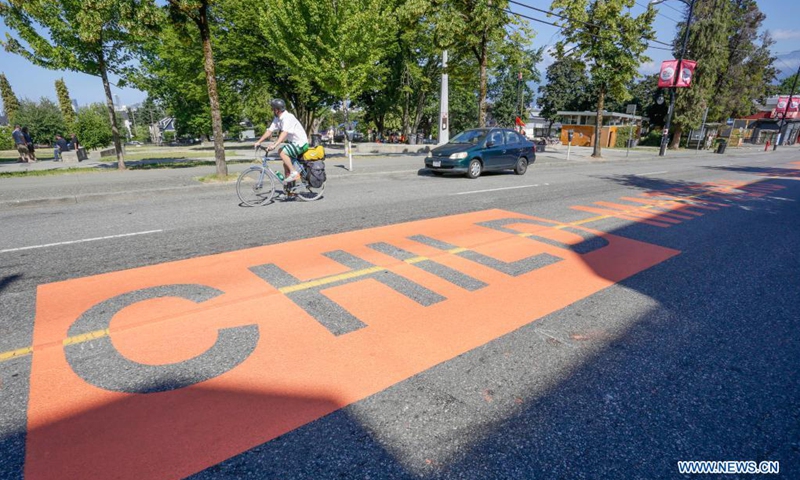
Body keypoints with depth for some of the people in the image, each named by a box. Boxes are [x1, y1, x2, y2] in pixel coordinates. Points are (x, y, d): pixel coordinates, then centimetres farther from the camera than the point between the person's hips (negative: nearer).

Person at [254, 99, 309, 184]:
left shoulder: (288, 117, -22)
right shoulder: (277, 119, 5)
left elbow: (284, 133, -34)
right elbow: (269, 131, 6)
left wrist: (274, 145, -43)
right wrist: (259, 142, -1)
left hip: (301, 143, -9)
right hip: (293, 142, 9)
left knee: (282, 152, -24)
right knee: (286, 164, 9)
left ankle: (294, 173, -17)